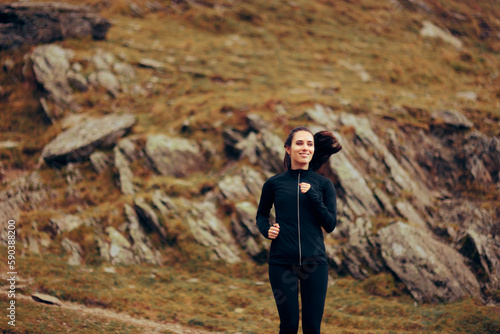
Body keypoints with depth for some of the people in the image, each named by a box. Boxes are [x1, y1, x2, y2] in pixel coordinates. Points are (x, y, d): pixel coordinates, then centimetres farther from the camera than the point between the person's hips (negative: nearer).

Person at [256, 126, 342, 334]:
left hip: (314, 262, 1)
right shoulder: (274, 183, 4)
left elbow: (330, 225, 1)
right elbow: (261, 214, 20)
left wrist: (313, 196, -11)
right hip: (282, 262, -1)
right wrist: (266, 229, -2)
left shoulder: (323, 184, 6)